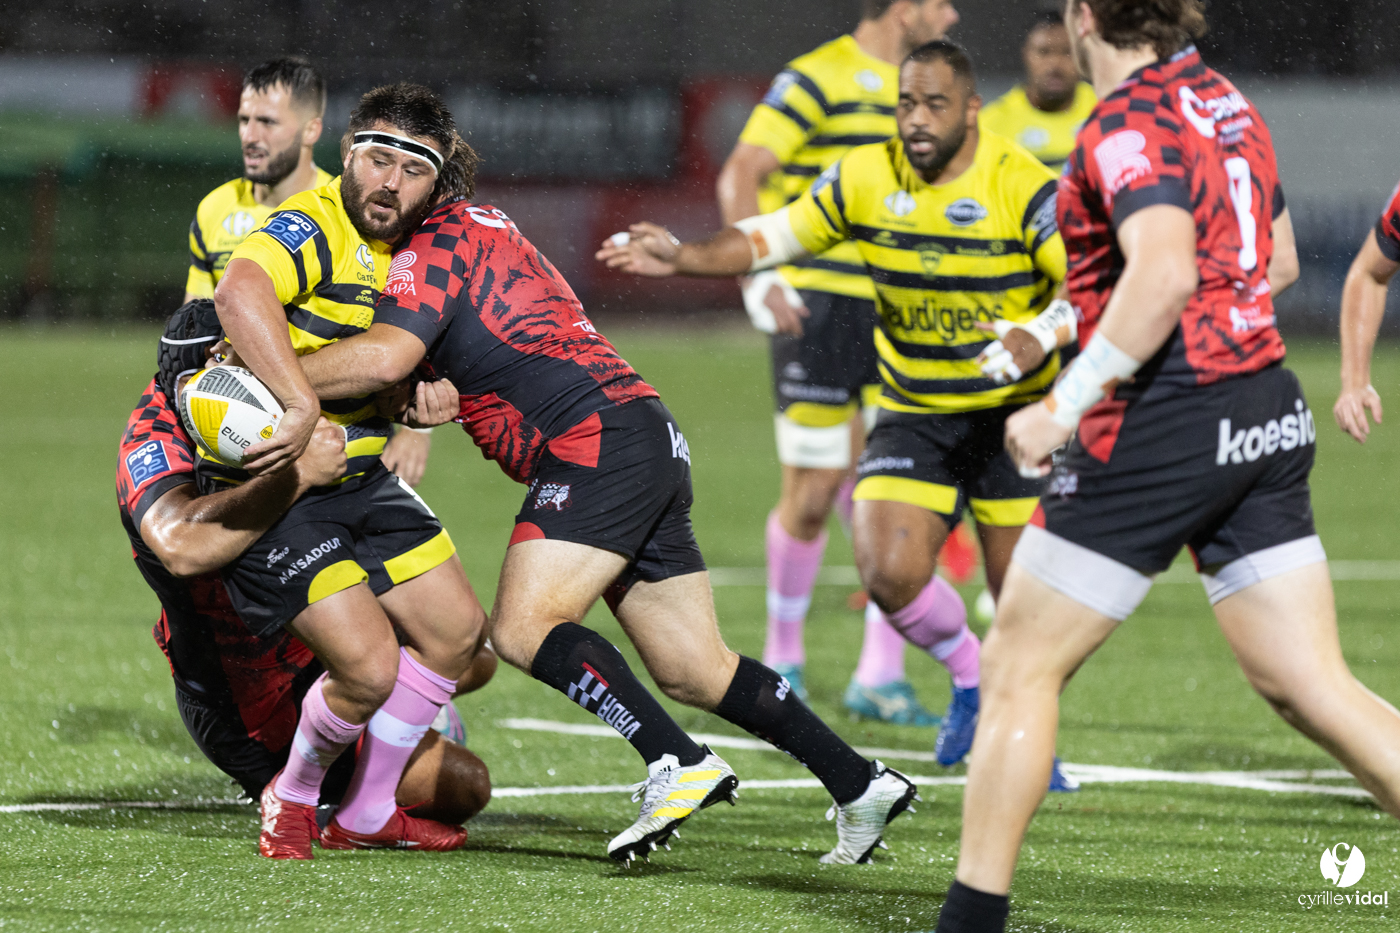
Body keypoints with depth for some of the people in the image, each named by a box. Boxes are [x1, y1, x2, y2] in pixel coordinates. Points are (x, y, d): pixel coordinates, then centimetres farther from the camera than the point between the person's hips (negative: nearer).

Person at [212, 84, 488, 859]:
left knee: (456, 631, 12)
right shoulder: (312, 228, -20)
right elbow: (239, 294, -41)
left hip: (356, 475, 9)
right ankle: (293, 797, 13)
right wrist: (302, 408, -47)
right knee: (368, 666, -17)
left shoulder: (409, 250, 9)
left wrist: (423, 390, -2)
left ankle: (366, 815, 27)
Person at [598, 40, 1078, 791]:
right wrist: (681, 257, -9)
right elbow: (772, 236, 5)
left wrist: (1038, 337, -39)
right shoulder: (866, 178, -4)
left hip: (1016, 415, -3)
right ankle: (968, 677, 16)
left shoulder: (1022, 186, -16)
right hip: (913, 414, 3)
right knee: (889, 573, -16)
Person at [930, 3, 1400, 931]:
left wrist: (1066, 404, -24)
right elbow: (1279, 262, 23)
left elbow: (1165, 271, -27)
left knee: (1019, 666, 5)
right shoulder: (1227, 102, 12)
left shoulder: (1130, 120, -13)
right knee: (1311, 686, 5)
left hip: (1161, 427, -8)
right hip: (1266, 413, 8)